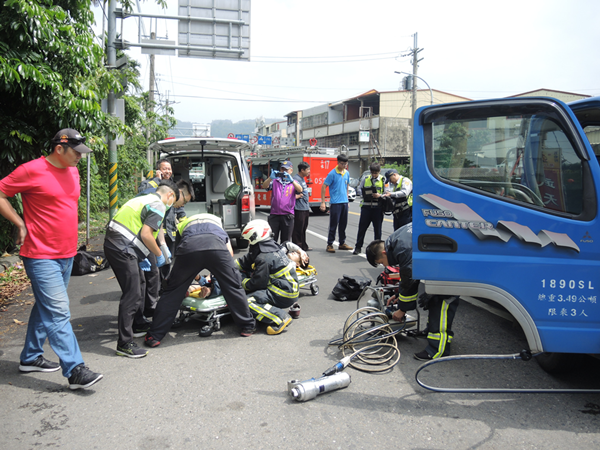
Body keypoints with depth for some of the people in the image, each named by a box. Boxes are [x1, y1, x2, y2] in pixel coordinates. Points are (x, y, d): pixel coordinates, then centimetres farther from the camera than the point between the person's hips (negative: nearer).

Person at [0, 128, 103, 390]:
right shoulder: (32, 170, -13)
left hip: (67, 254, 8)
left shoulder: (72, 172, 11)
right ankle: (75, 370, -9)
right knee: (58, 312, -10)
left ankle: (31, 358, 31)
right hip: (41, 255, -8)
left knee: (46, 307, 17)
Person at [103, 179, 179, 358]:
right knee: (132, 294, -9)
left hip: (113, 243, 11)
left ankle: (138, 325, 37)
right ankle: (124, 344, -7)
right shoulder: (158, 205, -8)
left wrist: (140, 257, 23)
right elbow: (145, 234, -18)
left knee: (139, 285, 23)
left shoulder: (145, 199, 23)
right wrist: (159, 254, -3)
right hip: (122, 248, -11)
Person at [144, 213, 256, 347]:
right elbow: (230, 253, 31)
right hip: (217, 248, 0)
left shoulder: (185, 225, 45)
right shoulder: (218, 225, 44)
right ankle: (247, 326, 26)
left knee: (172, 292, 13)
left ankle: (154, 336, 16)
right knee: (234, 287, 18)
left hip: (188, 248, 1)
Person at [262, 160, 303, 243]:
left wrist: (291, 180, -30)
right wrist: (270, 178, -26)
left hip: (287, 216, 0)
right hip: (274, 215, 0)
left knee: (286, 241, 8)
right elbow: (264, 186, -6)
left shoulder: (294, 182, 9)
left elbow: (300, 190, -13)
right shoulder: (275, 181, 11)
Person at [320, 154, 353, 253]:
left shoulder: (347, 173, 9)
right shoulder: (332, 174, -10)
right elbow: (324, 187, -9)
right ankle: (330, 245, 6)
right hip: (335, 203, -6)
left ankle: (342, 243, 23)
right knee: (333, 225, -2)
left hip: (344, 203, 6)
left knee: (343, 224, 12)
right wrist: (323, 202, -12)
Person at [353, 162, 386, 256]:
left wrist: (380, 195, -18)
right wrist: (364, 194, -8)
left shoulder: (383, 180, 4)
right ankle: (358, 247, 10)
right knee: (362, 227, 2)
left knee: (377, 228, 6)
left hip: (378, 207, -2)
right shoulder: (366, 180, 12)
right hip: (366, 206, 2)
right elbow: (359, 190, 12)